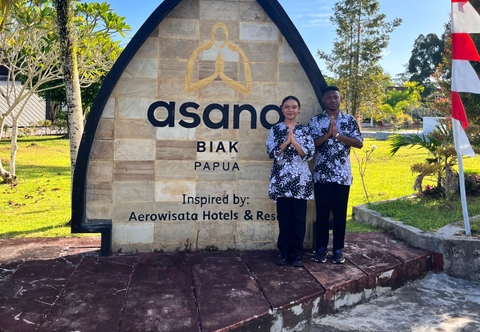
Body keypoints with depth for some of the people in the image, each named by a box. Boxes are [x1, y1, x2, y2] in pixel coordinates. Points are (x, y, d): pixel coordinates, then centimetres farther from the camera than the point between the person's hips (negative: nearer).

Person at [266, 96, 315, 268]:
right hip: (281, 179, 0)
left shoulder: (305, 130, 6)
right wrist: (286, 141, -14)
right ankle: (284, 252, 16)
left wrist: (294, 142, -15)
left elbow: (309, 154, -3)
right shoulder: (275, 129, 6)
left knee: (299, 217, 3)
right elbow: (271, 153, -3)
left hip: (301, 179, 0)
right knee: (284, 217, 5)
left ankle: (297, 254, 12)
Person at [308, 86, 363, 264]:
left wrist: (338, 135, -14)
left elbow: (359, 143, -3)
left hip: (343, 175, 1)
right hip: (321, 174, 0)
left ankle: (338, 249, 17)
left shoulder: (349, 120, 6)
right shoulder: (315, 120, 4)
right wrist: (328, 134, -18)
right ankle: (321, 248, 16)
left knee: (340, 213, 6)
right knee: (322, 212, 4)